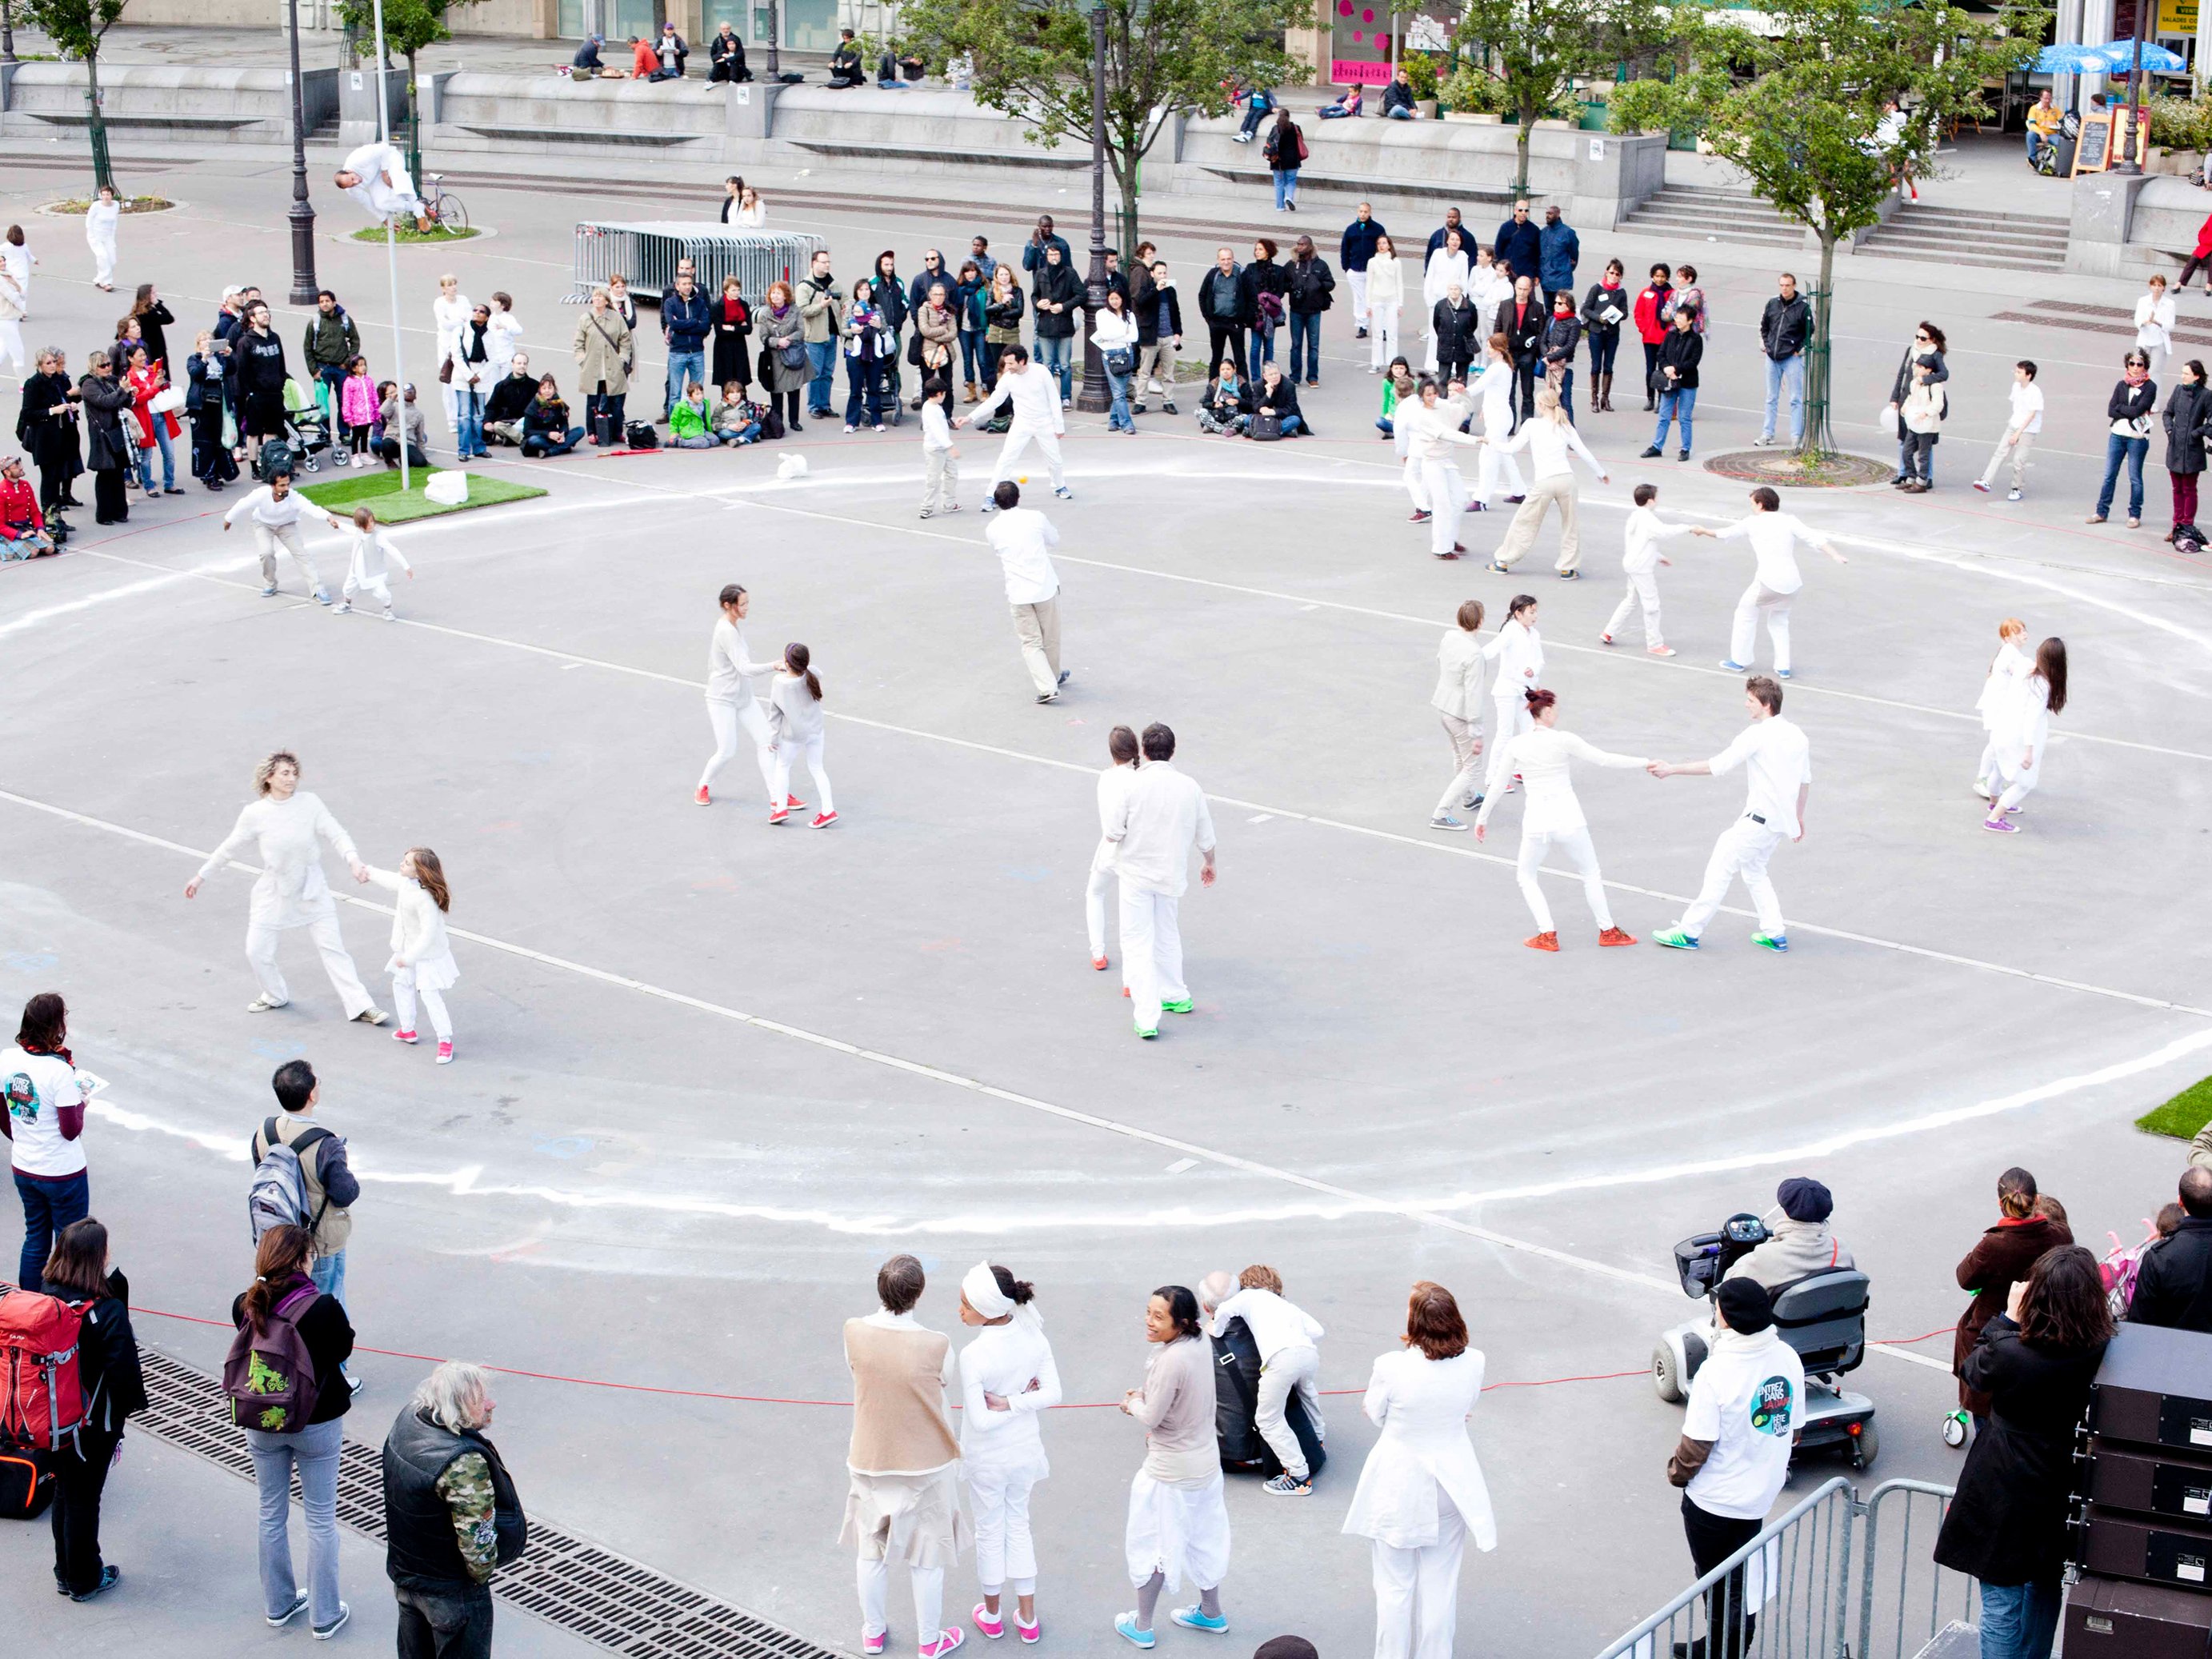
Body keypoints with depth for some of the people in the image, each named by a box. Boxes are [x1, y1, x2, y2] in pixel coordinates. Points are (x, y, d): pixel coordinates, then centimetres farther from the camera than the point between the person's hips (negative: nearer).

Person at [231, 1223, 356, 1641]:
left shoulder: (245, 1305, -12)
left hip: (260, 1425, 4)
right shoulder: (323, 1308, -25)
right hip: (317, 1425, -4)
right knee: (321, 1518, 12)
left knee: (272, 1513, 20)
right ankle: (325, 1615, 22)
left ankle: (278, 1605, 35)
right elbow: (344, 1348, -8)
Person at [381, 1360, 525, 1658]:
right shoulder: (465, 1462, -35)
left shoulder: (407, 1419, -10)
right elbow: (476, 1538, -29)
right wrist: (481, 1574, -9)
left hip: (404, 1573, 7)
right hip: (452, 1589, -7)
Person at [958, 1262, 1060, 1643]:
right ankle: (1027, 1618, 30)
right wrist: (1016, 1402, -17)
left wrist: (1005, 1407, -10)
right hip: (1025, 1450, 4)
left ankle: (992, 1616, 36)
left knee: (990, 1531, 17)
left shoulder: (973, 1355, -29)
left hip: (988, 1458, -4)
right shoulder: (1034, 1337, -14)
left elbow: (980, 1420, -25)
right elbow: (1052, 1395, -12)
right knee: (1019, 1525, 23)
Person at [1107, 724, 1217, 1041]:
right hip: (1172, 875, 4)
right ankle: (1175, 996, 40)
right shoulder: (1190, 788, -7)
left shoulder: (1134, 786, -17)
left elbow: (1114, 834, -12)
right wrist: (1209, 864, 23)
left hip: (1136, 874, -4)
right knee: (1167, 937, 25)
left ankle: (1147, 1017, -6)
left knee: (1137, 944, 1)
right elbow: (1206, 838, 3)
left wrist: (1114, 835, 12)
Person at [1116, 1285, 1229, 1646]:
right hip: (1206, 1463, 8)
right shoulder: (1202, 1342, -7)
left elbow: (1151, 1417, -23)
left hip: (1169, 1473, -8)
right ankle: (1211, 1613, 41)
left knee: (1151, 1543, 12)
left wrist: (1132, 1402, -3)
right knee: (1203, 1538, 24)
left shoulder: (1171, 1360, -32)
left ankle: (1142, 1626, 26)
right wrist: (1145, 1399, 3)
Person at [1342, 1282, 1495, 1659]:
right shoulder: (1472, 1363, -16)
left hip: (1397, 1489, -2)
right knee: (1440, 1583, 17)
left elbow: (1374, 1415, -5)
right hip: (1449, 1484, 2)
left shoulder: (1391, 1367, -24)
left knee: (1395, 1586, 15)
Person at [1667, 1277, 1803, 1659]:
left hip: (1715, 1500, -7)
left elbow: (1696, 1445, -22)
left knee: (1721, 1587, 13)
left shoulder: (1717, 1372, -29)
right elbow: (1792, 1426, 4)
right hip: (1761, 1494, 7)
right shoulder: (1787, 1358, -8)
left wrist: (1676, 1473, -2)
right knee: (1742, 1581, 25)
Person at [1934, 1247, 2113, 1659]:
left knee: (2002, 1605, 6)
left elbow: (1973, 1370, -4)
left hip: (2006, 1497, -5)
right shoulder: (2102, 1355, -16)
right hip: (2061, 1497, 5)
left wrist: (2008, 1316, 1)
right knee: (2046, 1589, 26)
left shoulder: (2011, 1355, -26)